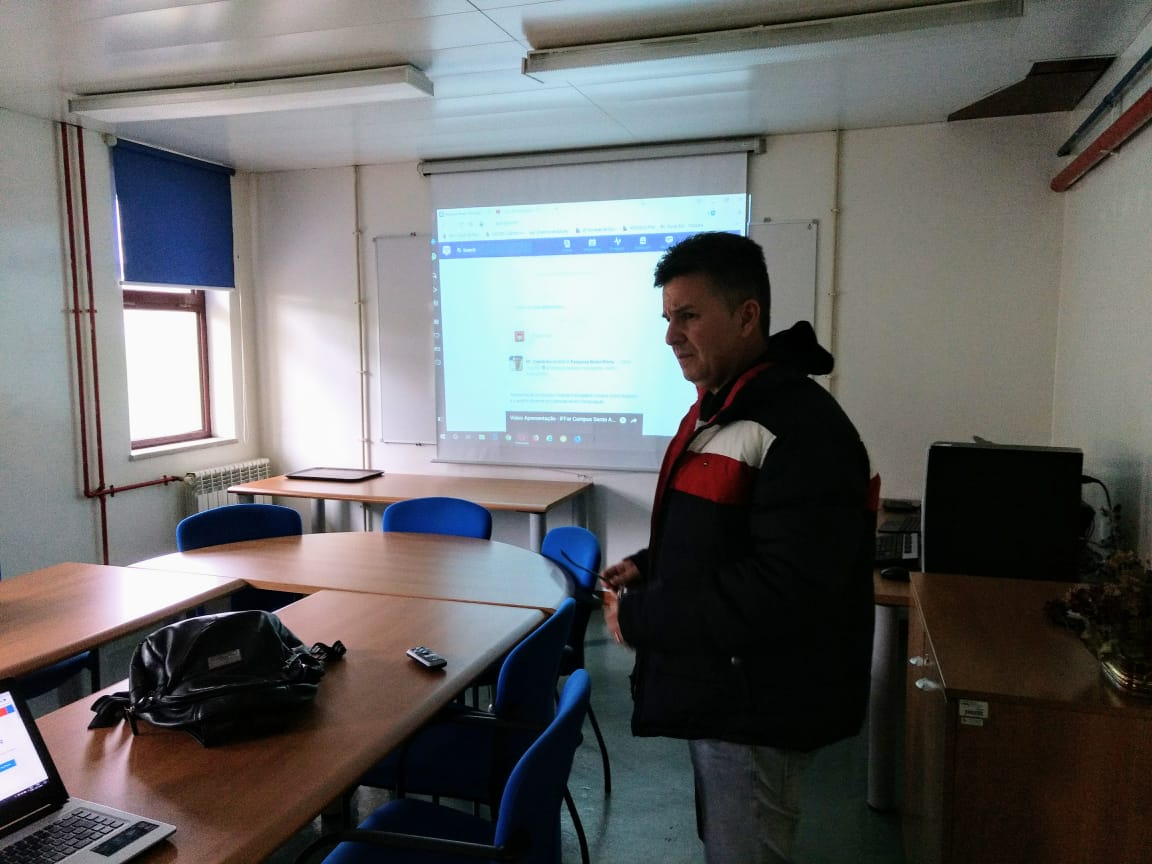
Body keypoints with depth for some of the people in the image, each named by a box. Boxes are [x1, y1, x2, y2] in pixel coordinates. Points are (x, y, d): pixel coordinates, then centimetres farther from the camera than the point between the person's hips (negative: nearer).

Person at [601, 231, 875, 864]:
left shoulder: (801, 428, -24)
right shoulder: (716, 410, 9)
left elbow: (786, 591, -30)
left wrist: (642, 619, -22)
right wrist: (648, 567, 2)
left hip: (758, 711, -9)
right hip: (712, 693, 9)